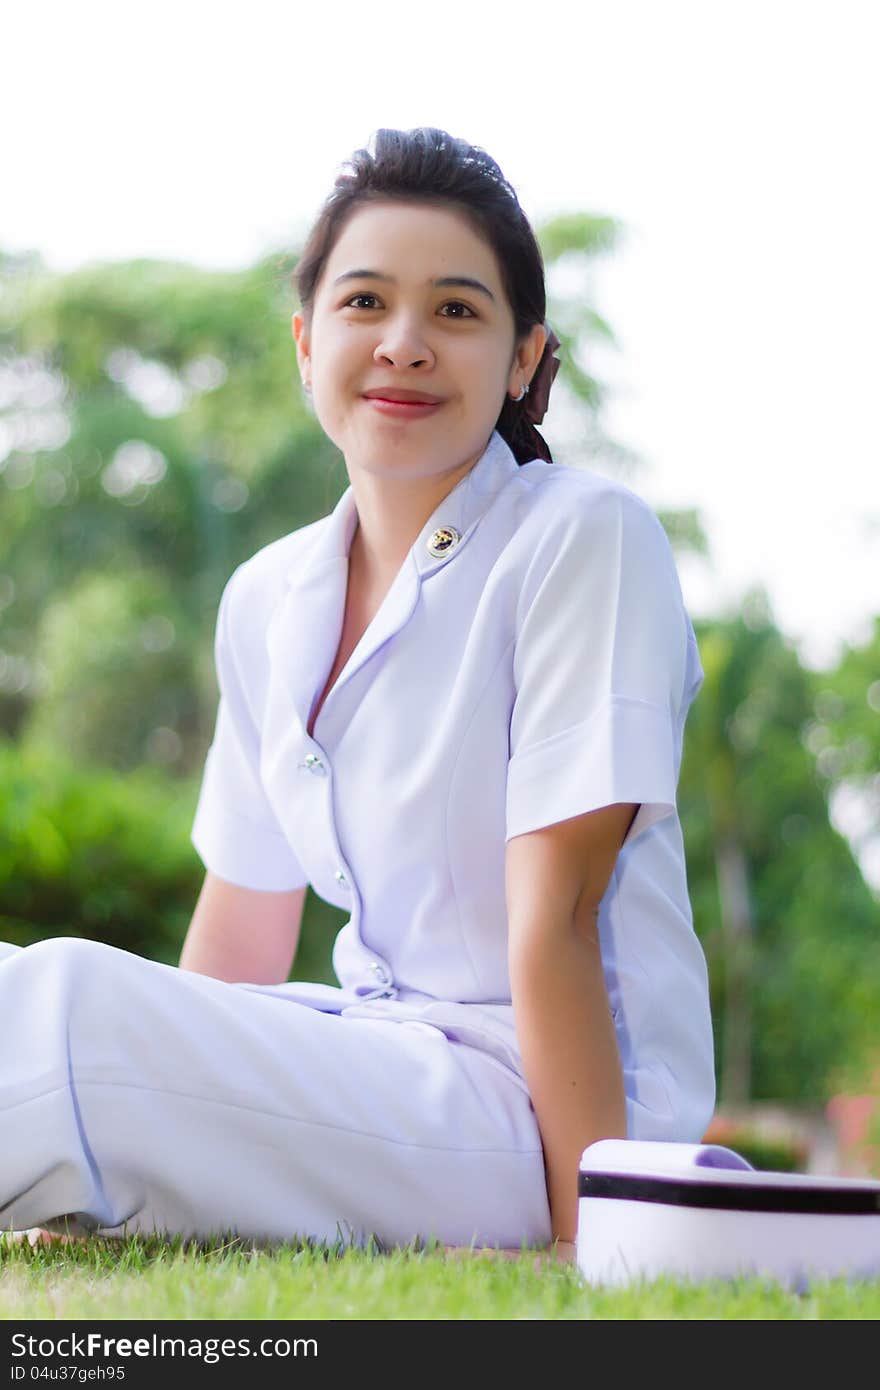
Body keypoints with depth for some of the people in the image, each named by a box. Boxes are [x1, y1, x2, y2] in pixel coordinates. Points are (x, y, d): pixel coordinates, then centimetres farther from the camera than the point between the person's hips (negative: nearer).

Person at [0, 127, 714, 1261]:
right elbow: (241, 938, 14)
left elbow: (554, 917, -16)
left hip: (544, 1095, -6)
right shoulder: (266, 600, 9)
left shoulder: (585, 540, -10)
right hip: (388, 1057, 7)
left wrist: (586, 1235, -17)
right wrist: (121, 1184, 11)